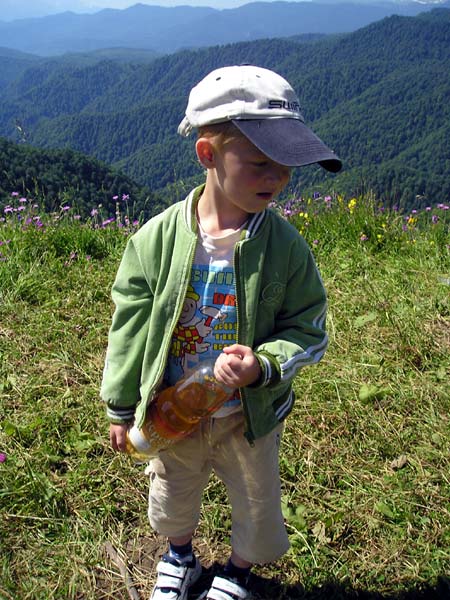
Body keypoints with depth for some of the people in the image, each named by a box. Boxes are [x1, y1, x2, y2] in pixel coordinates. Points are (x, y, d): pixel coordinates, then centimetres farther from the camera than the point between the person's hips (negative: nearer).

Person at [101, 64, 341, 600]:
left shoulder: (286, 247, -18)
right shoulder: (157, 237, -18)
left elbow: (308, 331, -10)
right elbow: (129, 327, -8)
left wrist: (262, 365, -30)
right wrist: (121, 408, -1)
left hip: (251, 416, 0)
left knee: (257, 506, 23)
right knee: (173, 494, 27)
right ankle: (179, 556, 61)